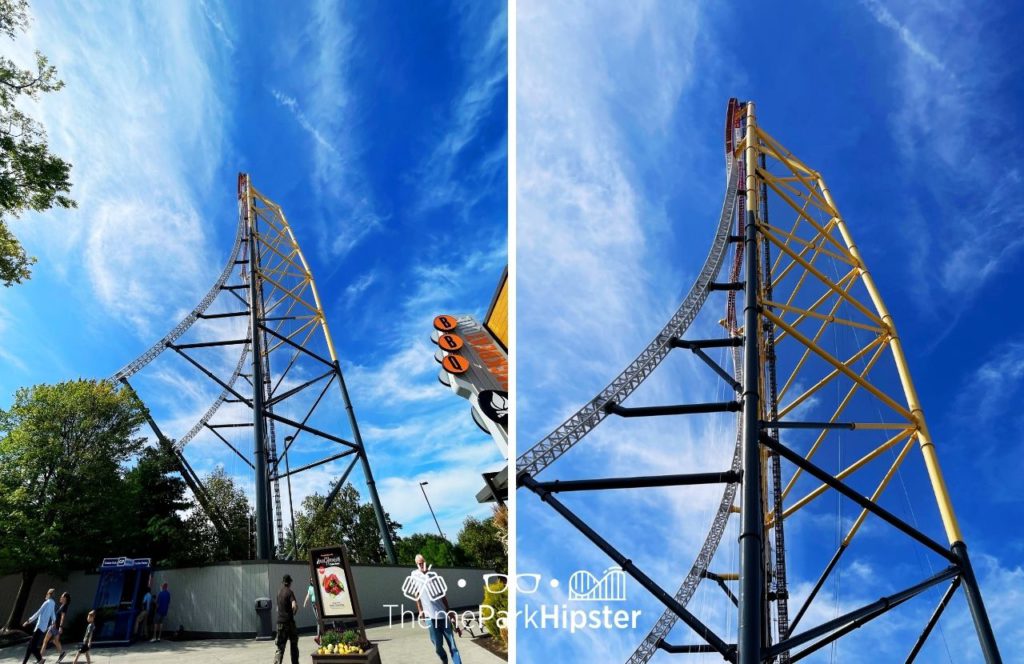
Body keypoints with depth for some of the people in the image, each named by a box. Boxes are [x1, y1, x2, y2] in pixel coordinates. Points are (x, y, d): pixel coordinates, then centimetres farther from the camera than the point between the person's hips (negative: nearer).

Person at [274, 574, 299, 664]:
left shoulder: (279, 592, 9)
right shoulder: (289, 592, -10)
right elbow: (294, 606, -23)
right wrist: (294, 612, -5)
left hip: (280, 622, 5)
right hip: (289, 621, -5)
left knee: (280, 646, 2)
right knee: (294, 644, 11)